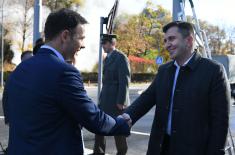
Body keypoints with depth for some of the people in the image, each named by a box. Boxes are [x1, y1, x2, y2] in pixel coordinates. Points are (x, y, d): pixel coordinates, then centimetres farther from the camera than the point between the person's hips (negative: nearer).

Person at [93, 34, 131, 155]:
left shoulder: (121, 58, -12)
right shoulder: (107, 59, 14)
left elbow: (125, 81, -17)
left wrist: (121, 101, -19)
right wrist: (102, 97, 13)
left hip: (116, 100, -8)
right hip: (105, 99, 8)